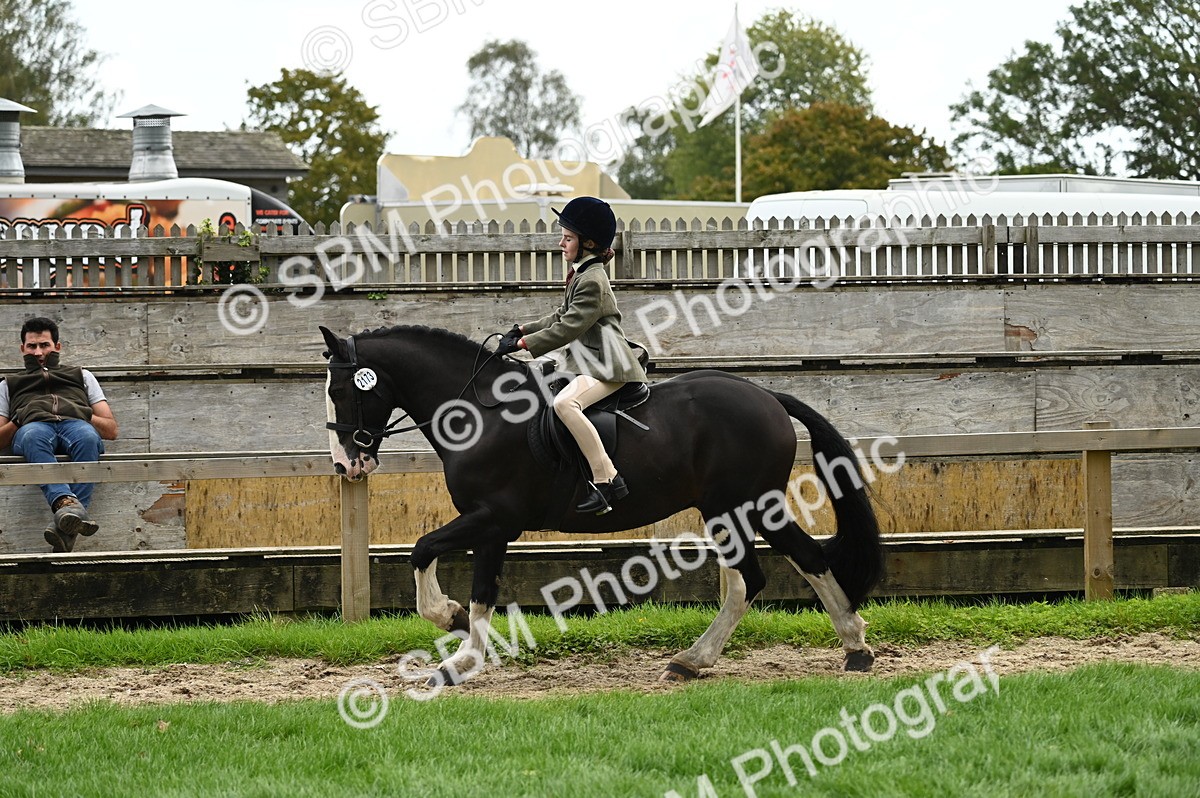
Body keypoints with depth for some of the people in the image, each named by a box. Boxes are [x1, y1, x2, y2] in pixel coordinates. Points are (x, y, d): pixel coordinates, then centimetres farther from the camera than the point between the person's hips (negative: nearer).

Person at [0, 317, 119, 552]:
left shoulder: (81, 376, 39)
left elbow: (111, 430, 26)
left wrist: (84, 416, 7)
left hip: (76, 424, 0)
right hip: (34, 426, 0)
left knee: (87, 437, -41)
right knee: (34, 437, -43)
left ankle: (65, 528, -55)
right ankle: (67, 503, -66)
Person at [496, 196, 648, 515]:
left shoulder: (592, 281, -15)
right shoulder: (580, 274, 17)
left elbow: (567, 328, -20)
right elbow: (561, 317, 25)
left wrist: (523, 344, -18)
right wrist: (523, 329, 14)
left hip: (607, 366, -12)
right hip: (591, 365, 12)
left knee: (565, 403, -33)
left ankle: (606, 480, -37)